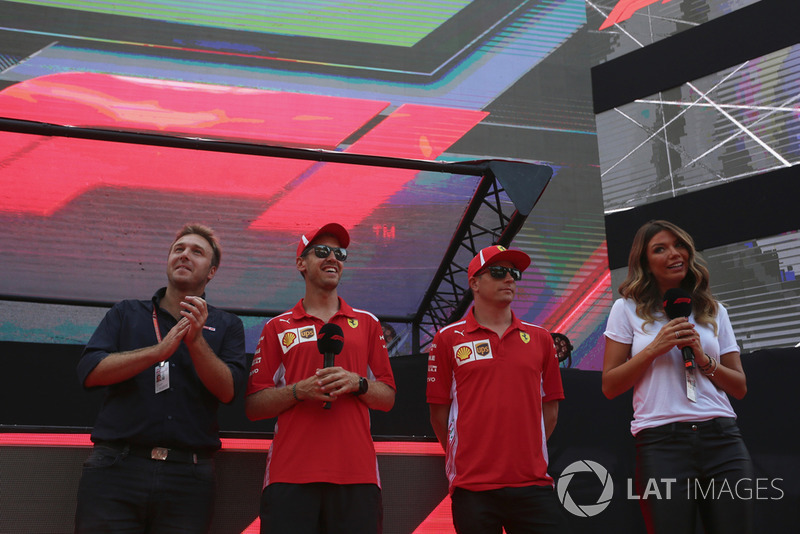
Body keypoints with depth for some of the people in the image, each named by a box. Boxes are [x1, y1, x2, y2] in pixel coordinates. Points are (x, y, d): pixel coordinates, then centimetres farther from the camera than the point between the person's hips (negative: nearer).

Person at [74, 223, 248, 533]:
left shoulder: (226, 326, 15)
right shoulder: (126, 314, 17)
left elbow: (228, 390, 0)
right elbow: (90, 372, 1)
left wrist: (197, 341, -15)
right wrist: (159, 350, -11)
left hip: (187, 473, 0)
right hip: (116, 468, 0)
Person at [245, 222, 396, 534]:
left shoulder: (367, 324, 18)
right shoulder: (277, 328, 13)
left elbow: (387, 398, 15)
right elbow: (253, 407, 7)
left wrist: (356, 384, -5)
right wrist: (300, 390, -8)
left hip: (356, 474, 1)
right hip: (290, 475, -1)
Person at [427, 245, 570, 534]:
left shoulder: (540, 339, 12)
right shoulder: (448, 339, 4)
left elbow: (550, 407, 15)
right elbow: (439, 411, 6)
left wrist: (527, 453, 10)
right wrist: (463, 459, 8)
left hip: (533, 484, 2)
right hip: (472, 486, -2)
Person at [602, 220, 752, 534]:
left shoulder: (713, 311, 16)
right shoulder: (628, 309, 8)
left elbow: (740, 388, 14)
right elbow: (610, 387, 3)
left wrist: (704, 360, -3)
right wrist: (654, 348, -7)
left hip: (721, 437, 3)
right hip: (661, 441, -2)